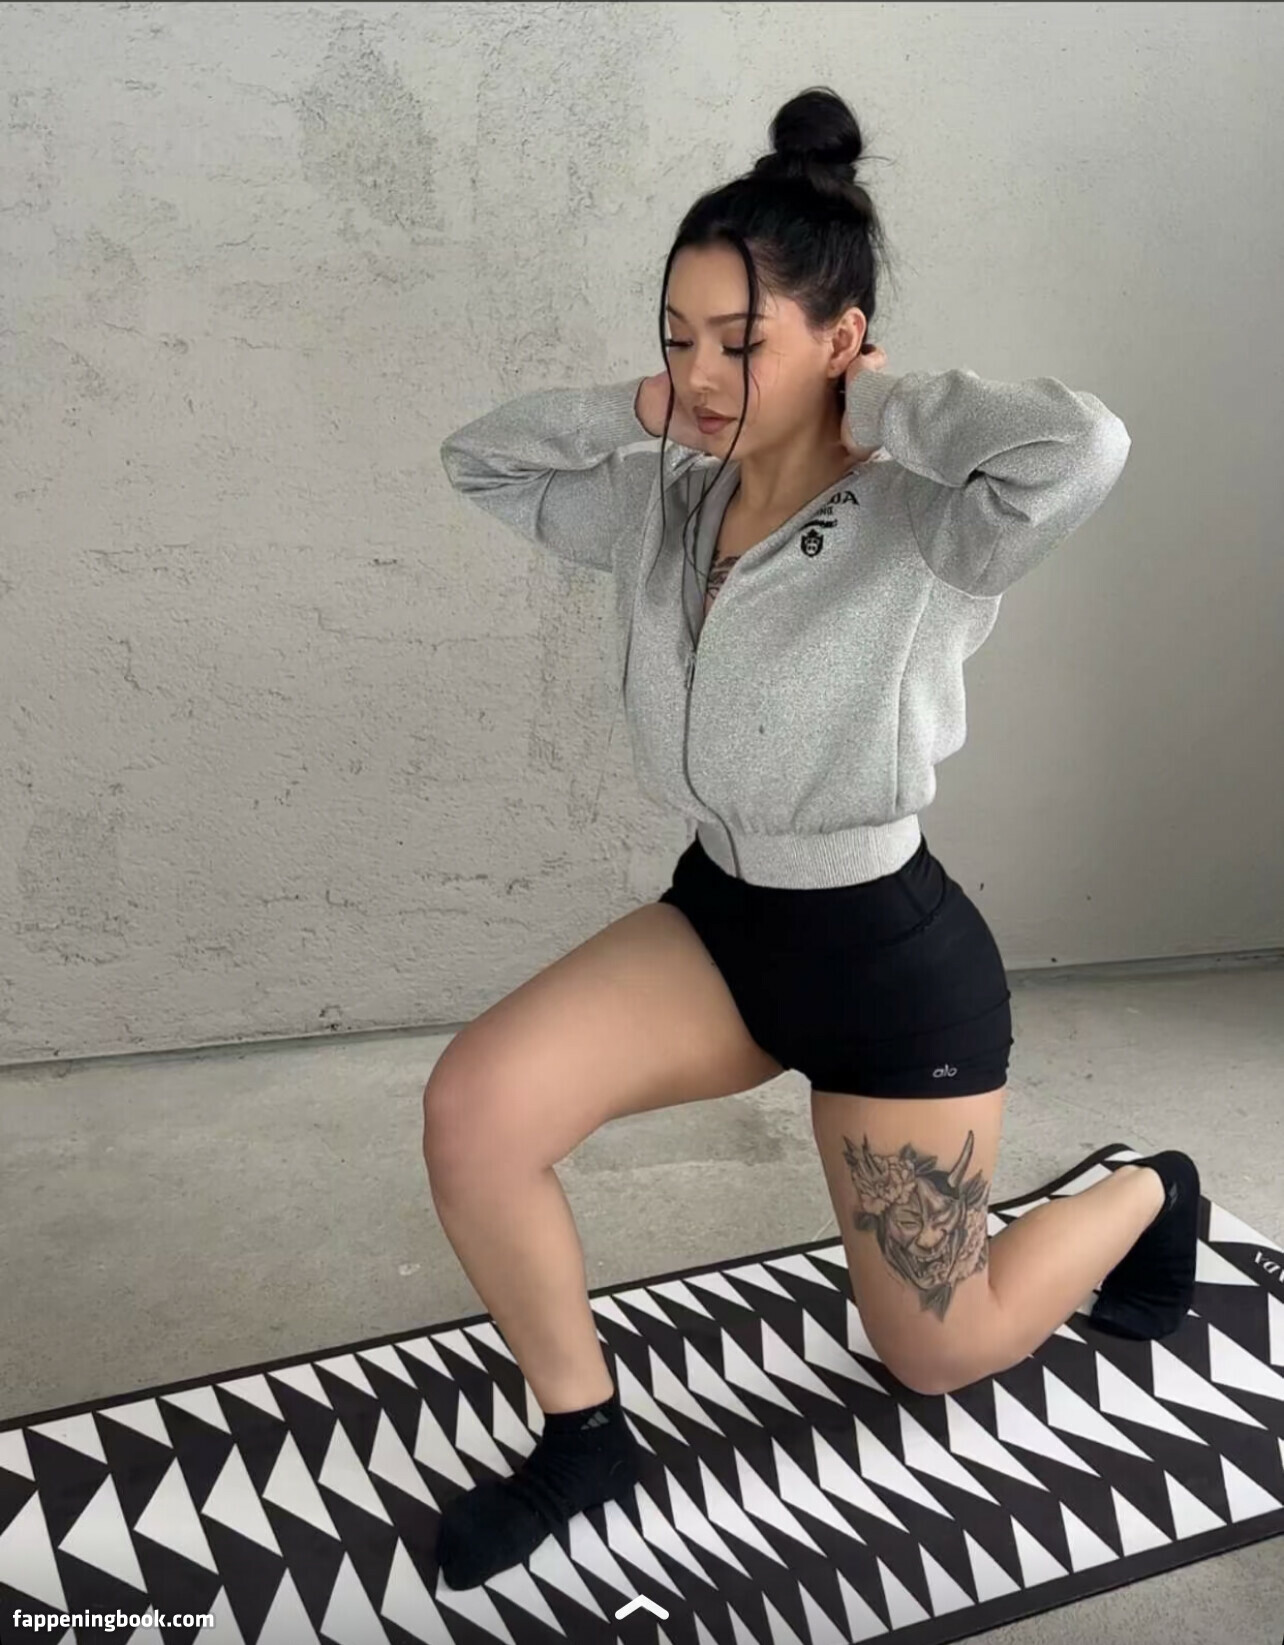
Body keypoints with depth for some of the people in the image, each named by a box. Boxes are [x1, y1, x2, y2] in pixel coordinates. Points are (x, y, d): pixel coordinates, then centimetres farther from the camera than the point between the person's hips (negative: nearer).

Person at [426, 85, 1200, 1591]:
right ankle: (583, 1437, 8)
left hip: (894, 961, -5)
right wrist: (646, 409, -7)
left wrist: (880, 404, -24)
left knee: (933, 1354, 14)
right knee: (471, 1109, -17)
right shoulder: (666, 508, -2)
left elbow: (1084, 448, -42)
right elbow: (478, 459, 8)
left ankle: (1147, 1195, 44)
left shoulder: (921, 534, -21)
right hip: (717, 920, 5)